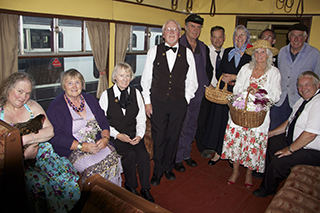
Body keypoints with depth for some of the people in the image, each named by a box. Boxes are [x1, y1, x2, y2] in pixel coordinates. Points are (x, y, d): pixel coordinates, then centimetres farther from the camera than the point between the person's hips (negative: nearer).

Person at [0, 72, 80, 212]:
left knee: (65, 174, -22)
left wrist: (26, 139, -14)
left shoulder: (33, 106, 12)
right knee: (37, 182, -32)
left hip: (41, 152, 3)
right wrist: (24, 155, -17)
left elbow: (50, 131, 2)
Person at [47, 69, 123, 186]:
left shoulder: (90, 99, 14)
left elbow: (103, 122, 12)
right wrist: (82, 146, -19)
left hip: (98, 143, 5)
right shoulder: (55, 107, -3)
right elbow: (56, 137, -10)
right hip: (72, 149, -4)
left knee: (114, 159, -21)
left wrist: (105, 138, -9)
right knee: (93, 167, -28)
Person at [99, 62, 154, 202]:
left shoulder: (136, 93, 8)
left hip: (133, 134, 2)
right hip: (114, 136, -2)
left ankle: (145, 190, -5)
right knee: (130, 154, -27)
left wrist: (139, 135, -10)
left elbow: (141, 119, 8)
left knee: (143, 154, -23)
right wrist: (117, 135, -15)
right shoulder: (106, 95, 0)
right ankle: (130, 186, 0)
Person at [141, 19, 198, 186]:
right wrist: (147, 101, -2)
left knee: (173, 137, 13)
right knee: (158, 138, 7)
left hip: (178, 103, 1)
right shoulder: (154, 51, 2)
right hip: (157, 102, -1)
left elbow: (191, 80, 7)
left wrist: (186, 99, 1)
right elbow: (146, 78, 2)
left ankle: (168, 167, 35)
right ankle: (158, 171, 27)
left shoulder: (187, 53, 3)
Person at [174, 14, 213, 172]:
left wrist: (208, 84, 3)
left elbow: (208, 69, 18)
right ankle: (177, 158, 17)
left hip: (197, 94, 6)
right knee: (180, 126, 0)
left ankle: (186, 154, 32)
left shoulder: (204, 48, 11)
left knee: (191, 125, 15)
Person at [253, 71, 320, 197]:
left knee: (278, 162, -19)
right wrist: (270, 133, 13)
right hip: (294, 140, 10)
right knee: (269, 148, 12)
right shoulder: (303, 101, 7)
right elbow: (290, 122, 17)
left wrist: (290, 149, -20)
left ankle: (267, 190, 9)